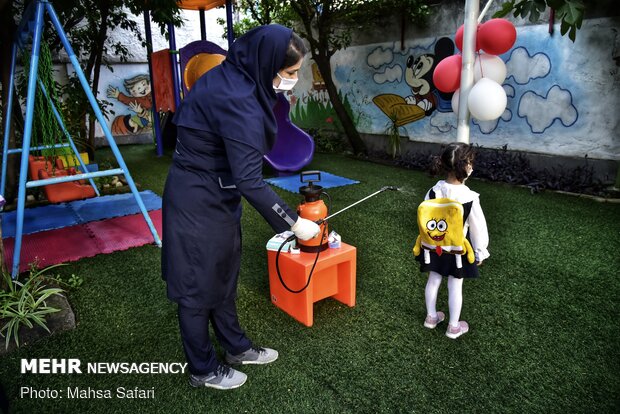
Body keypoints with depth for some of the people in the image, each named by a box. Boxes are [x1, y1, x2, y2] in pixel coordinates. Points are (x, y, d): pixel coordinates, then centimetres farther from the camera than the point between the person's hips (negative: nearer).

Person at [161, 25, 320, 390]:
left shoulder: (228, 78, 3)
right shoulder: (239, 103, -27)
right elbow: (250, 181, -29)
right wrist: (294, 222, -21)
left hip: (214, 195, 10)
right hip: (199, 203, -10)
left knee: (224, 274, 20)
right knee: (200, 286, 7)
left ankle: (237, 347, 40)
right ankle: (203, 371, 29)